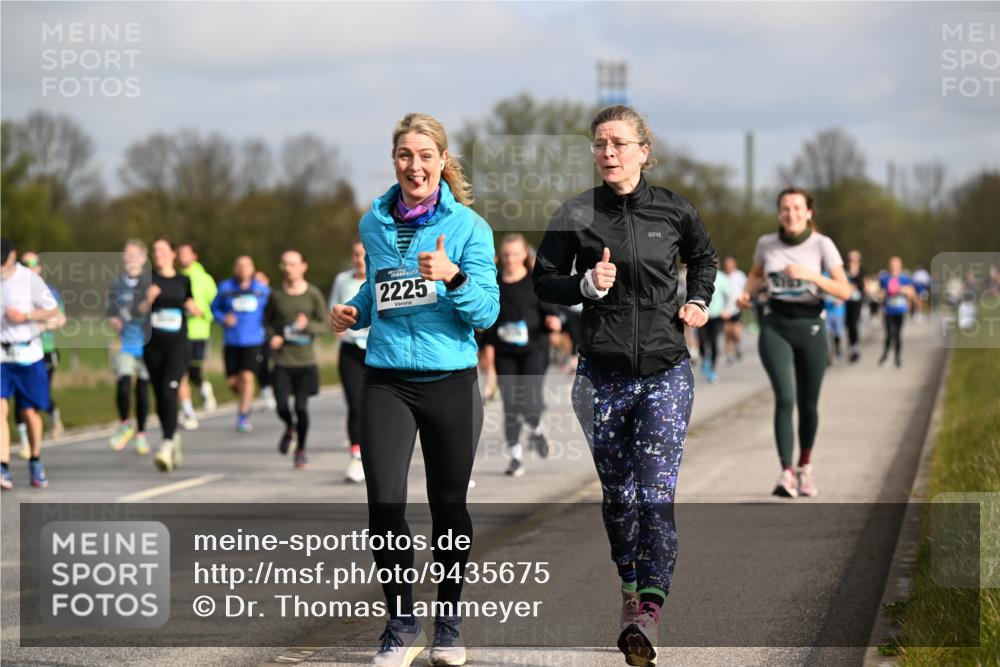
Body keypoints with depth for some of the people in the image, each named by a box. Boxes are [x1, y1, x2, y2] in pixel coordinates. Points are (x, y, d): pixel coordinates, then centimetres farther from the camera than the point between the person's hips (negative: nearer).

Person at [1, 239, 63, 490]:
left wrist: (26, 316, -16)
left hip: (28, 354, -1)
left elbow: (54, 313, -2)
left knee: (30, 412, 6)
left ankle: (35, 462, 28)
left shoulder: (30, 280, -8)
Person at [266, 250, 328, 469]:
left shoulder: (313, 294, -2)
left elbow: (325, 325, 1)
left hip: (305, 360, -1)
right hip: (282, 360, 1)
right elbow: (267, 321, 15)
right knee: (282, 406, -7)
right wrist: (272, 337, -5)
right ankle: (290, 428, 29)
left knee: (301, 407, -3)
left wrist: (308, 326, -18)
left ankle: (301, 451, 18)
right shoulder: (276, 295, 2)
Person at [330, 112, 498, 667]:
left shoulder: (468, 226, -4)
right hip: (386, 381, 2)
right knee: (384, 503, -9)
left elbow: (487, 314, -8)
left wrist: (453, 277, -25)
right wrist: (352, 312, 4)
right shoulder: (374, 224, 7)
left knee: (448, 504, 7)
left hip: (450, 381, -2)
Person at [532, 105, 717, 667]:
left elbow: (704, 257, 22)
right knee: (618, 495, 10)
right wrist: (587, 285, -11)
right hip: (604, 374, 1)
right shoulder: (577, 215, -1)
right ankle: (630, 587, 30)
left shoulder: (673, 210, 1)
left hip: (666, 373, -1)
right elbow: (544, 280, 7)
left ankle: (648, 614, -22)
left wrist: (699, 302, 5)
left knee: (657, 494, -13)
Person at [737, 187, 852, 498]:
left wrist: (810, 275, -25)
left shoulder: (822, 244, -7)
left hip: (810, 327, 0)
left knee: (808, 404, 9)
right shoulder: (766, 243, 0)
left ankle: (805, 465, 35)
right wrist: (747, 292, 0)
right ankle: (786, 474, -23)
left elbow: (845, 291, -12)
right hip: (775, 327, 0)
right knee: (785, 398, -18)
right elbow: (756, 274, 21)